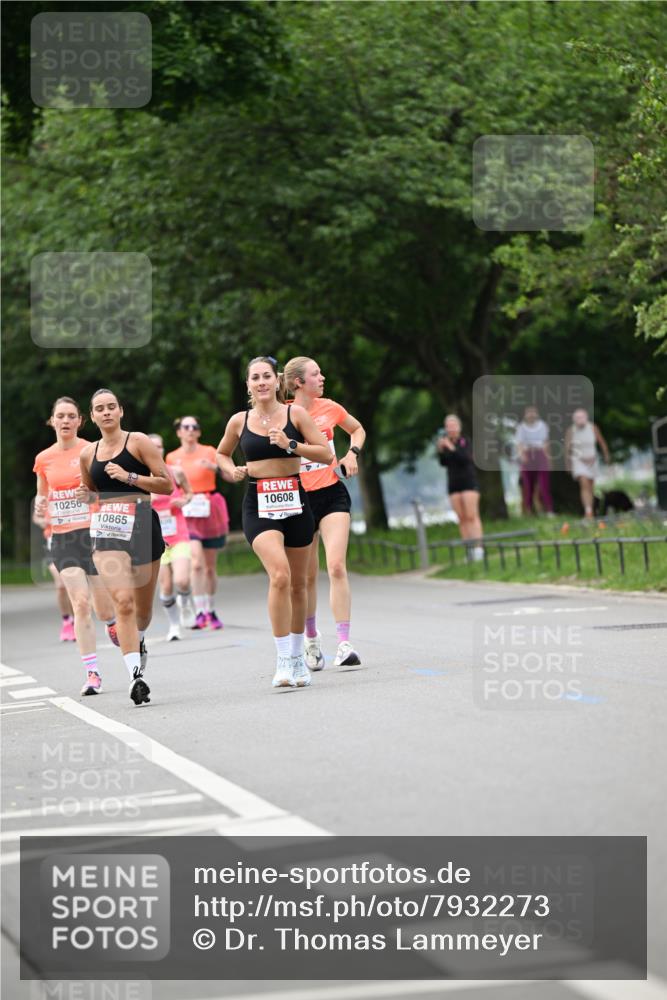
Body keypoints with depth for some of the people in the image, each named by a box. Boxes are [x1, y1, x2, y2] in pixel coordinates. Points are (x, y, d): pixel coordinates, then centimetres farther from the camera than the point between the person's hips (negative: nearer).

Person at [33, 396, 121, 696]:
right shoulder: (43, 459, 7)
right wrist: (40, 509, -2)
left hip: (93, 533, -2)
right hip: (63, 538, 2)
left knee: (103, 608, 1)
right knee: (81, 604, -12)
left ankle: (113, 624, 39)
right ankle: (92, 673, -7)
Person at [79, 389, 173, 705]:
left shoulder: (138, 442, -1)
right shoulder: (88, 454, 11)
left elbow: (167, 484, -5)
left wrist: (129, 477, -15)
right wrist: (86, 495, 3)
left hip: (142, 527, -1)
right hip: (107, 530, 1)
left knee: (142, 608, 10)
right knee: (123, 601, -19)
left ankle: (137, 640, 46)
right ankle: (136, 674, -23)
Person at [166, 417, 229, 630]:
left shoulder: (209, 452, 2)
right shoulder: (172, 458, 7)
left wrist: (213, 467, -31)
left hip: (210, 510, 0)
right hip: (187, 513, 0)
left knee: (210, 566, 6)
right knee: (196, 562, -18)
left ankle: (211, 611, 21)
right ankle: (201, 612, -18)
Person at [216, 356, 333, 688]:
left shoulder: (295, 413, 1)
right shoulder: (239, 421, 5)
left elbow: (327, 455, -2)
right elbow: (221, 454, 24)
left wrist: (291, 445, -15)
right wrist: (231, 470, 3)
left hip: (294, 501, 1)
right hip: (258, 505, -1)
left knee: (298, 584, 11)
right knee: (280, 575, -23)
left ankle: (297, 656, 30)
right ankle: (283, 660, -19)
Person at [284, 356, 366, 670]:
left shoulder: (329, 408, 3)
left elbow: (358, 429, 23)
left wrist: (352, 453, 6)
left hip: (332, 494, 1)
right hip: (299, 499, -1)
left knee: (336, 566, -14)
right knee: (306, 575, 6)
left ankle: (344, 644, -16)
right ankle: (311, 638, 28)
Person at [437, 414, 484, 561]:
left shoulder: (465, 441, -6)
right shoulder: (445, 442, 5)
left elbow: (466, 458, -19)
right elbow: (443, 463, 1)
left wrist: (452, 448, -28)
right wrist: (440, 450, -15)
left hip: (468, 482, -4)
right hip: (453, 484, 4)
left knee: (471, 516, -10)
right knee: (462, 518, 2)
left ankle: (478, 548, -12)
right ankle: (469, 550, 3)